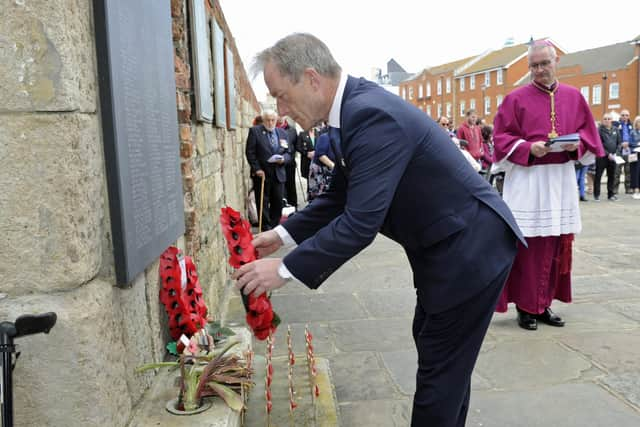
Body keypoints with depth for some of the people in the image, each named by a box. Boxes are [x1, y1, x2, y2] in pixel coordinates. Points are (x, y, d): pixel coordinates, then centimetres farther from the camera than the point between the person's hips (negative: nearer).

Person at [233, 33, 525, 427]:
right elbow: (341, 196, 11)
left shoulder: (372, 114, -28)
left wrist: (285, 270, -23)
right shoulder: (354, 109, 2)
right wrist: (284, 234, 5)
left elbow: (361, 222, -32)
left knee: (442, 369, 3)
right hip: (445, 245, 10)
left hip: (470, 247, -10)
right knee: (441, 357, 24)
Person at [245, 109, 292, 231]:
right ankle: (266, 229, 11)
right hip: (261, 174, -4)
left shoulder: (282, 133, 11)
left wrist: (283, 159, -9)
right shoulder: (255, 131, -1)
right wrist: (257, 169, -13)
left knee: (278, 203, 7)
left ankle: (274, 227, 20)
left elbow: (288, 153, 13)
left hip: (278, 174, 4)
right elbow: (250, 152, -5)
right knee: (263, 204, 3)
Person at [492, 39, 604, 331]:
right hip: (527, 180, -4)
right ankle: (525, 306, 7)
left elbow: (588, 133, 13)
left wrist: (576, 145, -8)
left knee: (556, 244, 8)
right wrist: (529, 148, -19)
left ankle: (544, 303, 20)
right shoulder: (516, 99, -1)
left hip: (561, 180, 5)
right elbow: (501, 137, -4)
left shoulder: (574, 97, 11)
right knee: (527, 244, -4)